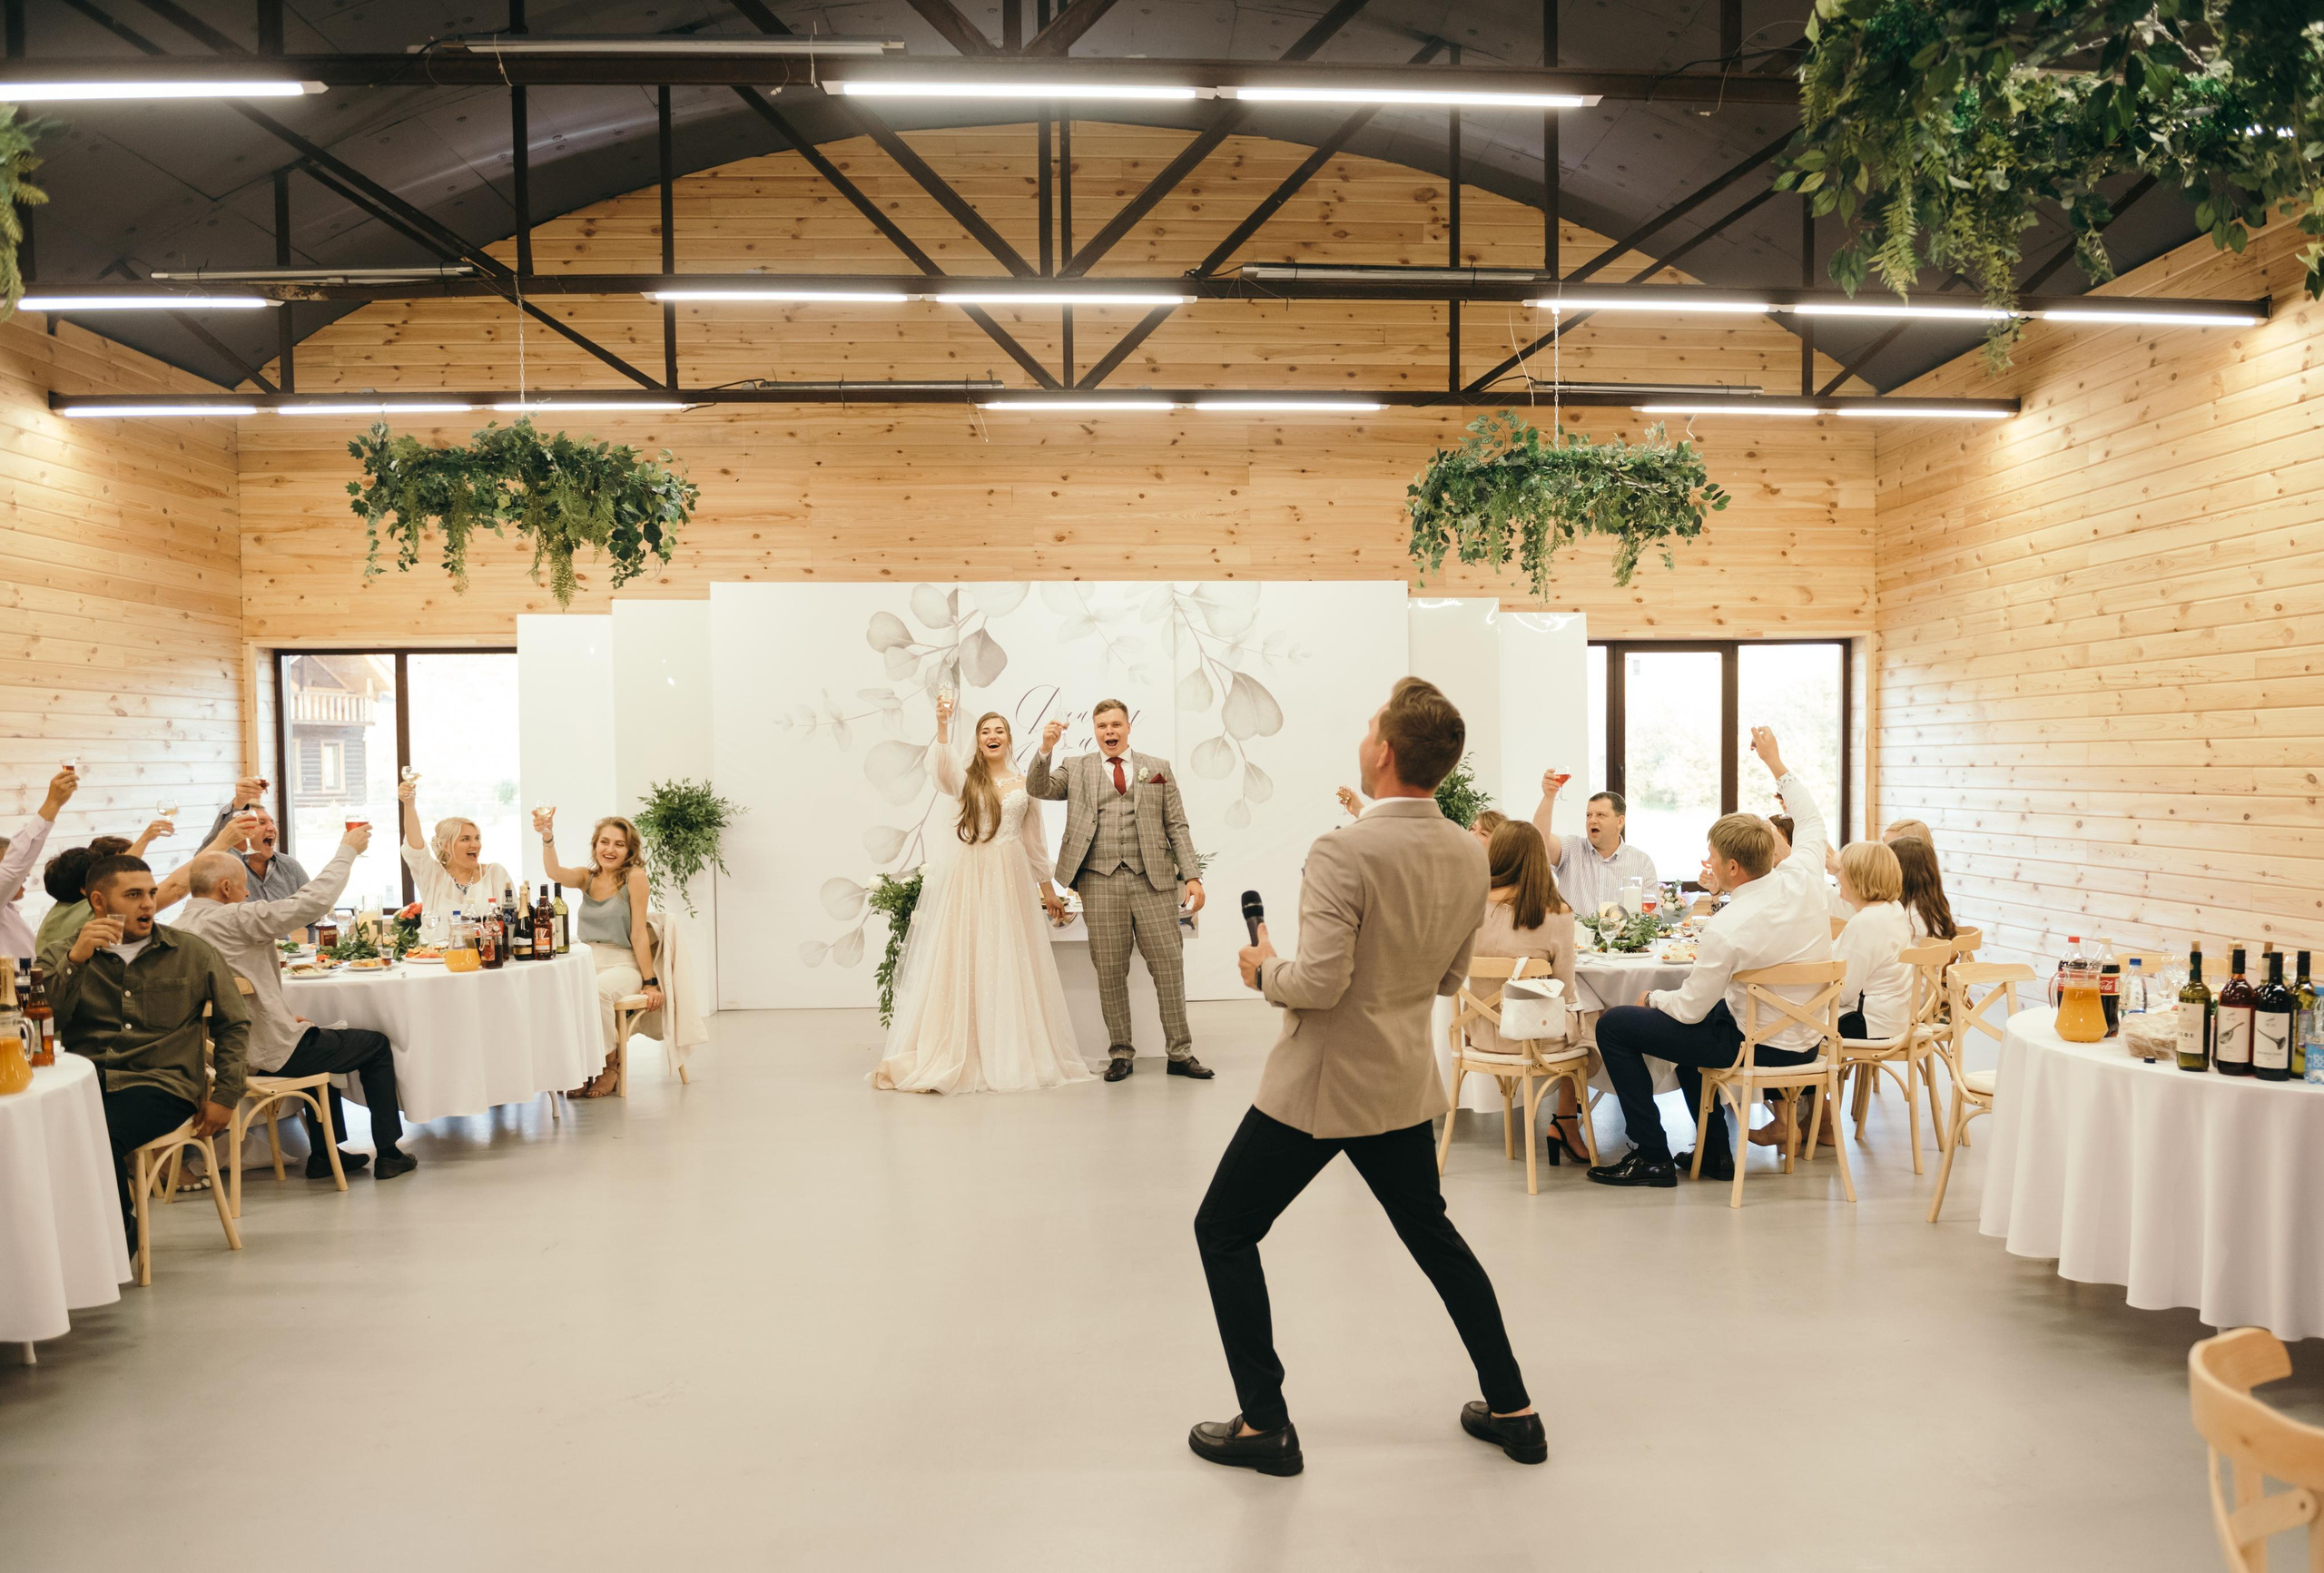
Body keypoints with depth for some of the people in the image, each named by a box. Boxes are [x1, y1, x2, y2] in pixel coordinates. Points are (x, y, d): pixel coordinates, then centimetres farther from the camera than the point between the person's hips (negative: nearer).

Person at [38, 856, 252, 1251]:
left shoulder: (193, 954, 12)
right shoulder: (62, 956, 14)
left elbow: (233, 1024, 17)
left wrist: (225, 1096, 9)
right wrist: (75, 960, -12)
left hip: (159, 1083, -2)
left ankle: (121, 1232, -2)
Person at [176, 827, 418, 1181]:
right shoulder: (229, 919, -22)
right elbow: (314, 900, -26)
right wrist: (347, 850, -13)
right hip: (271, 1053, -9)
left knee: (321, 1038, 34)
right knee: (377, 1045, 9)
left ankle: (324, 1153, 32)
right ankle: (388, 1154, 12)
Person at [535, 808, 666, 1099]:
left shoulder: (634, 876, -4)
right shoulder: (588, 877, 11)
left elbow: (638, 933, -8)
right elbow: (555, 872, -11)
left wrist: (650, 982, -10)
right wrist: (547, 837, -29)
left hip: (622, 965, -5)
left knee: (594, 991, -35)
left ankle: (609, 1067, -11)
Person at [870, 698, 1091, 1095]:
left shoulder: (1024, 784, 12)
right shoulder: (964, 779, 6)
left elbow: (1034, 841, 16)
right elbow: (941, 765, -19)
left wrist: (1048, 889, 17)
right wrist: (943, 725, -35)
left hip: (1008, 882, 2)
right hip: (967, 879, -2)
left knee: (1009, 968, 3)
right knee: (960, 964, -2)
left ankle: (1011, 1057, 12)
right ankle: (952, 1058, 3)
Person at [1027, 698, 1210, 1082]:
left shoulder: (1158, 768, 13)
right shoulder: (1076, 770, 13)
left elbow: (1176, 827, 9)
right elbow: (1037, 788, -1)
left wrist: (1192, 876, 0)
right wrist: (1045, 749, -18)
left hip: (1153, 879, 0)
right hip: (1100, 882, 0)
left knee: (1169, 966, 1)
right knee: (1110, 972, 3)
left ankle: (1180, 1053, 9)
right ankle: (1121, 1054, 14)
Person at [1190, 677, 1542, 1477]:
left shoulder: (1342, 853, -24)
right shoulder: (1470, 856, 0)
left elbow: (1319, 983, -26)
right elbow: (1449, 976, 10)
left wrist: (1264, 969, -7)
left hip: (1321, 1083, -7)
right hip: (1405, 1081, 7)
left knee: (1224, 1231, 10)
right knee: (1432, 1234, 25)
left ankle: (1265, 1425, 15)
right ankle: (1512, 1409, 31)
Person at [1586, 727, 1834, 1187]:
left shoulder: (1726, 930, -27)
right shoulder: (1802, 878, -10)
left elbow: (1690, 1009, -17)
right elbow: (1812, 819, 13)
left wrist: (1653, 997, 4)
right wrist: (1776, 762, 21)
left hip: (1760, 1045, -8)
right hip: (1807, 1040, 8)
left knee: (1614, 1025, -3)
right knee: (1693, 1022, 34)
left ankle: (1652, 1156, 3)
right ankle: (1714, 1153, 33)